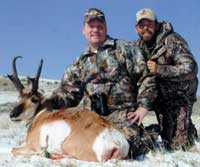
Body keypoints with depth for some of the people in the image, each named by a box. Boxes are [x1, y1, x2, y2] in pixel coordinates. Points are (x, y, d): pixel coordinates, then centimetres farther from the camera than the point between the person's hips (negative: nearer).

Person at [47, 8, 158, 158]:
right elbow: (68, 92, 12)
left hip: (121, 113, -5)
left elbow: (146, 76, 0)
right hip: (91, 115, 6)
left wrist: (143, 105, -9)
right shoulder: (80, 62, 18)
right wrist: (48, 103, -6)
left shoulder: (125, 49, 4)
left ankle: (148, 137, 10)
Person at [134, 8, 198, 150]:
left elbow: (191, 69, -26)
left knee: (178, 145, -10)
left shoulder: (172, 40, -19)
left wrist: (160, 69, -35)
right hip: (160, 98, 6)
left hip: (179, 96, -6)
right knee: (167, 139, 13)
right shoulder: (138, 45, 1)